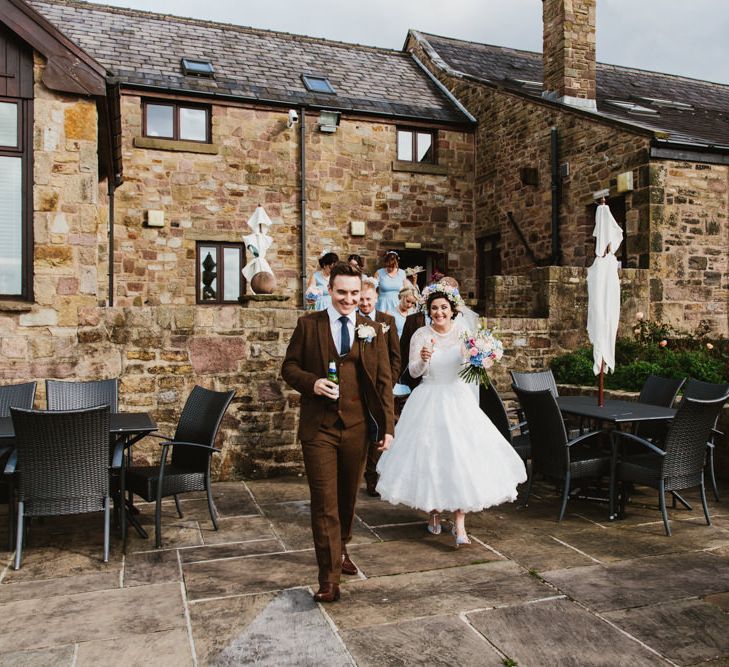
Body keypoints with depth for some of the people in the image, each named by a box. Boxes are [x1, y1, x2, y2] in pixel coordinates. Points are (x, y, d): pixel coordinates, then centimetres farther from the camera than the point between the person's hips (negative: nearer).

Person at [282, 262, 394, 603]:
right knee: (324, 502, -3)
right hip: (318, 426, -2)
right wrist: (311, 382, -17)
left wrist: (387, 425, 0)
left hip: (356, 426, 3)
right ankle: (329, 577, 5)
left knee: (347, 497, 18)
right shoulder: (308, 325, 0)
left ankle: (340, 551, 41)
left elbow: (383, 381, 4)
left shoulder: (372, 330, 5)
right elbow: (289, 367, 3)